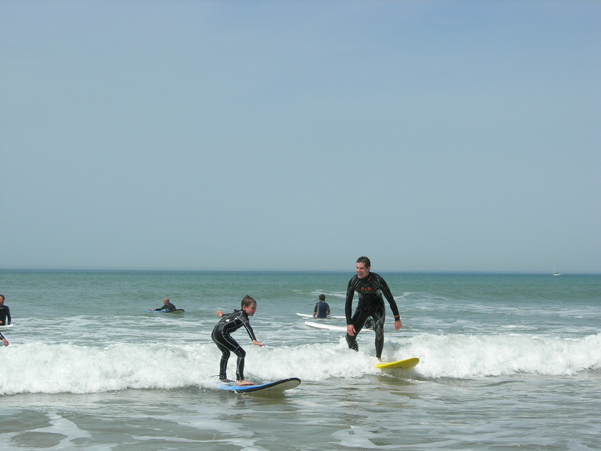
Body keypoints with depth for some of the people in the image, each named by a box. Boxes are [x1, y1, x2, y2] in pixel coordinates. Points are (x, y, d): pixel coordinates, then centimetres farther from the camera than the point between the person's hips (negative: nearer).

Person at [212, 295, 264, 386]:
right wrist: (254, 340, -42)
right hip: (222, 333, -11)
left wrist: (223, 315, 65)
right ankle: (240, 380, -26)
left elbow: (228, 315, 43)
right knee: (241, 353, -15)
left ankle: (222, 377, 51)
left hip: (214, 333, 11)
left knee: (226, 353, 35)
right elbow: (248, 327, -28)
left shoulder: (237, 313, 20)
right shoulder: (242, 316, -9)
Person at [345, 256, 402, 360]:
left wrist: (397, 319, -15)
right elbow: (348, 303, -12)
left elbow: (390, 299, -17)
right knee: (350, 336, -7)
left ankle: (378, 358, -21)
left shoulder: (378, 280, -28)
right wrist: (349, 323, -19)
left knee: (379, 330, -30)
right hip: (362, 308, 3)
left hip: (377, 306, -3)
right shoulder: (353, 282, -21)